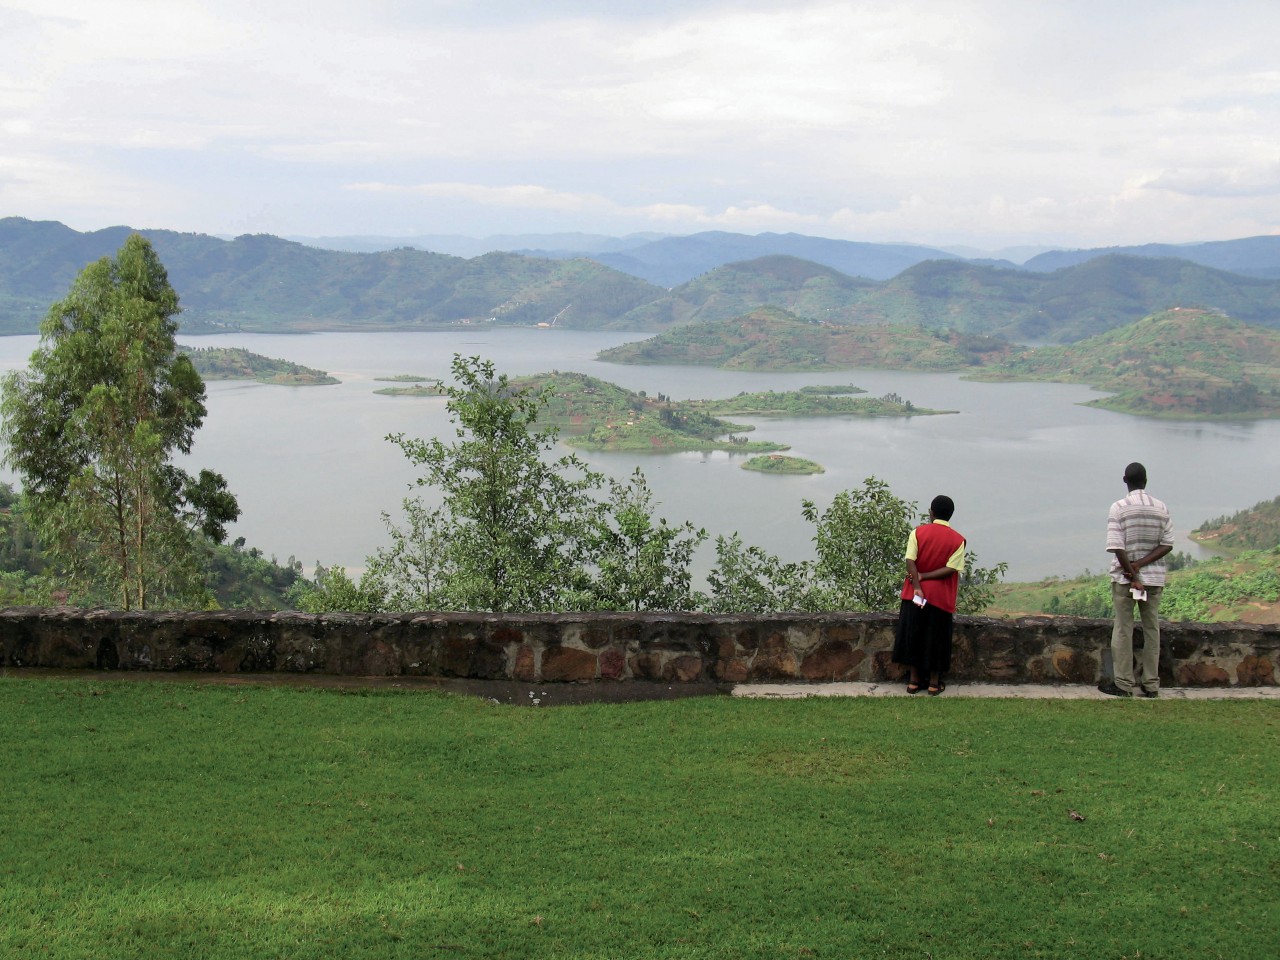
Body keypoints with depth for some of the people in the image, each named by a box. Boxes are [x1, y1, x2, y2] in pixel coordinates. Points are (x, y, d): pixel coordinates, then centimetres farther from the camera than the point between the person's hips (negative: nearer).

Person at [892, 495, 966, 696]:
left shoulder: (918, 532, -5)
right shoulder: (957, 540, -5)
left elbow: (910, 561, -14)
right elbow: (951, 569, -14)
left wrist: (917, 587, -16)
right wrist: (924, 577, -10)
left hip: (915, 595, 1)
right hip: (940, 597, -1)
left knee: (913, 635, 12)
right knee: (936, 639, 10)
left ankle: (914, 680, 17)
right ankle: (934, 683, 16)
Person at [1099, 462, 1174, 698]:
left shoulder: (1119, 508, -9)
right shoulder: (1161, 508, 3)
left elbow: (1117, 548, -16)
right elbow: (1167, 544, -2)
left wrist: (1133, 576, -10)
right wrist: (1140, 565, -8)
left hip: (1124, 576, -3)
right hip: (1154, 577, 3)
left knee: (1123, 629, 3)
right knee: (1152, 629, 10)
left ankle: (1123, 683, 5)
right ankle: (1151, 684, 12)